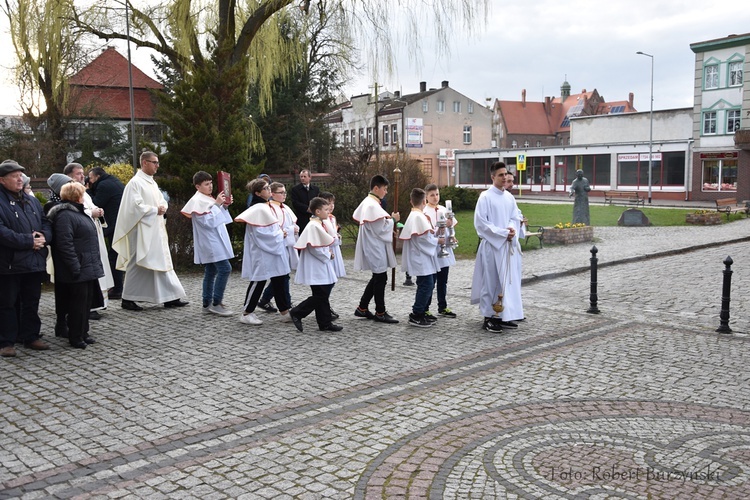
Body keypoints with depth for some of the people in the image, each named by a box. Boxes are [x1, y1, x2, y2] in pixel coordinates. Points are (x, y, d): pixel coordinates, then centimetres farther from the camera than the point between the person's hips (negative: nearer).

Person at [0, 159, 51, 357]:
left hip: (34, 262, 6)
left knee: (31, 302, 15)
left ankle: (31, 336, 26)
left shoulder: (32, 201, 15)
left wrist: (44, 236, -6)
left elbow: (46, 222, 16)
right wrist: (29, 241, -20)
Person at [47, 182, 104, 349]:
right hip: (79, 270, -10)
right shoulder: (64, 215, -15)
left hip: (89, 267, 10)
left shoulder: (79, 212, 17)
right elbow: (65, 244, -21)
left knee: (87, 301, 14)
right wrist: (75, 267, -22)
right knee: (78, 303, -3)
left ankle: (83, 333, 24)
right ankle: (75, 338, 7)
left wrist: (96, 263, 21)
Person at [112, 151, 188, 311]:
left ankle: (170, 297, 10)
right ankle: (128, 299, 8)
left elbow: (162, 200, 20)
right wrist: (155, 210, -12)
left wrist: (163, 207, -3)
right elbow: (136, 206, -19)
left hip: (156, 231, 9)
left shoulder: (152, 182, 15)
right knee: (137, 264, -2)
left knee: (162, 262, 7)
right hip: (142, 231, -9)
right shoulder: (135, 182, -11)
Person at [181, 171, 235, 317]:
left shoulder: (208, 199, 17)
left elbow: (219, 220, 21)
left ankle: (207, 304, 16)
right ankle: (216, 303, -11)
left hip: (214, 243, 10)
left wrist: (224, 206, 8)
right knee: (225, 269, -16)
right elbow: (208, 222, -20)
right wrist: (217, 204, -20)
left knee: (211, 272, 11)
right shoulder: (198, 201, -12)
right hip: (210, 243, -10)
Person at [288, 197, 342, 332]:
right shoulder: (313, 226, -17)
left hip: (323, 266, 10)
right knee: (320, 295, -6)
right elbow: (313, 247, -22)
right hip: (315, 267, -10)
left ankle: (325, 323, 14)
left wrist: (329, 253, 6)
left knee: (323, 295, 10)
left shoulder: (321, 224, 13)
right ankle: (297, 313, 4)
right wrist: (327, 255, -9)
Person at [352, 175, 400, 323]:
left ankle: (362, 309, 22)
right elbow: (380, 228, -20)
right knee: (380, 278, 0)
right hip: (375, 248, -11)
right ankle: (380, 313, 10)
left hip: (373, 247, 11)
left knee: (377, 278, 17)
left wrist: (389, 226, 10)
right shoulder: (373, 205, -20)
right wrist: (393, 219, -7)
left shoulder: (367, 202, 12)